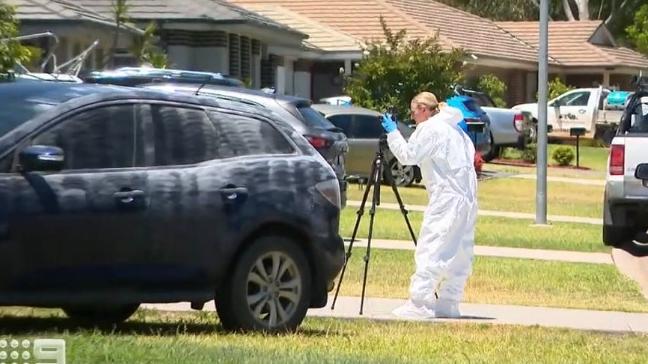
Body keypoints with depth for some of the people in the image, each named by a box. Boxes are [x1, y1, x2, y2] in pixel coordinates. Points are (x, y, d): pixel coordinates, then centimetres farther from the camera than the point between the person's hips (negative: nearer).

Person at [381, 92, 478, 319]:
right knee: (459, 253, 8)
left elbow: (407, 155, -8)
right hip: (467, 199, 9)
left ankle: (419, 304, -15)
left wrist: (393, 132, 3)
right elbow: (470, 155, 19)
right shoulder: (455, 130, 22)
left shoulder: (430, 129, -5)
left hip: (446, 198, -9)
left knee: (430, 250, -10)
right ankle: (448, 303, 11)